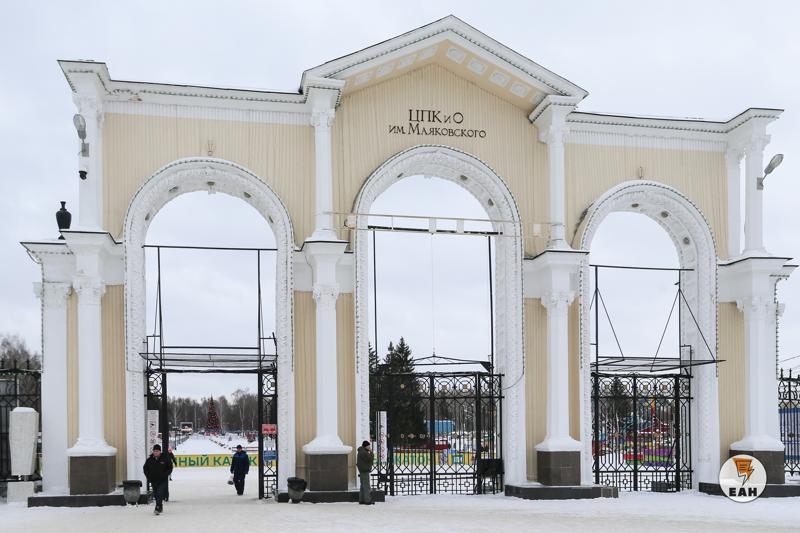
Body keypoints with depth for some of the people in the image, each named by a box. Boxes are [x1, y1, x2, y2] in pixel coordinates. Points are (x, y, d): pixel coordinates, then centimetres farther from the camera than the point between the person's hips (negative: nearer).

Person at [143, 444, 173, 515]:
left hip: (163, 480, -4)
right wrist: (148, 476, 4)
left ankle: (158, 508, -19)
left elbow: (170, 468, 3)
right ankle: (160, 507, 30)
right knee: (156, 495, 11)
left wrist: (165, 475, -9)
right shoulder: (149, 460, 2)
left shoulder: (165, 459, -6)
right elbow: (145, 469, 14)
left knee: (160, 494, -15)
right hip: (153, 481, 4)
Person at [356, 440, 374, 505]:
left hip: (362, 470, 11)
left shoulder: (361, 452, 16)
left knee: (363, 485, 12)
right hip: (364, 470, -11)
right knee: (366, 486, -9)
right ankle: (367, 500, -10)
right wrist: (371, 453, -7)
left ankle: (361, 500, 14)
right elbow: (370, 460, -16)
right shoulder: (364, 452, -17)